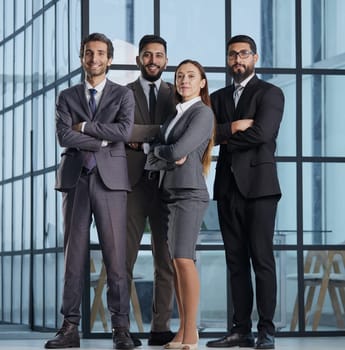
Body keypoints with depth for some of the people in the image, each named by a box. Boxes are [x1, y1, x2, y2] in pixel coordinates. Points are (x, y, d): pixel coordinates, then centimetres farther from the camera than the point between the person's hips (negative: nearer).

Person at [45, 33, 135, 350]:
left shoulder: (123, 95, 9)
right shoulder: (67, 97, 14)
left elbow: (125, 130, -9)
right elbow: (64, 136, -1)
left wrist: (85, 127, -5)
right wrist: (103, 141, -6)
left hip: (110, 180, -2)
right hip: (75, 180, 2)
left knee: (116, 257, -5)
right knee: (73, 256, 2)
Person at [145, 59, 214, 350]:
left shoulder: (203, 112, -5)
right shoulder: (175, 115, 18)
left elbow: (177, 151, -16)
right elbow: (152, 161, 10)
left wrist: (158, 149, 3)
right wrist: (170, 158, -11)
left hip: (189, 192, -8)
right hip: (168, 192, 8)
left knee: (183, 258, -18)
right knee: (175, 261, 3)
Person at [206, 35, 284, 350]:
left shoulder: (270, 93, 1)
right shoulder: (218, 98, 19)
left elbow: (262, 132, -14)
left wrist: (225, 137, -3)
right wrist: (233, 128, -12)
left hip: (258, 185, -5)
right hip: (228, 186, 6)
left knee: (262, 259, -7)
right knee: (236, 261, 5)